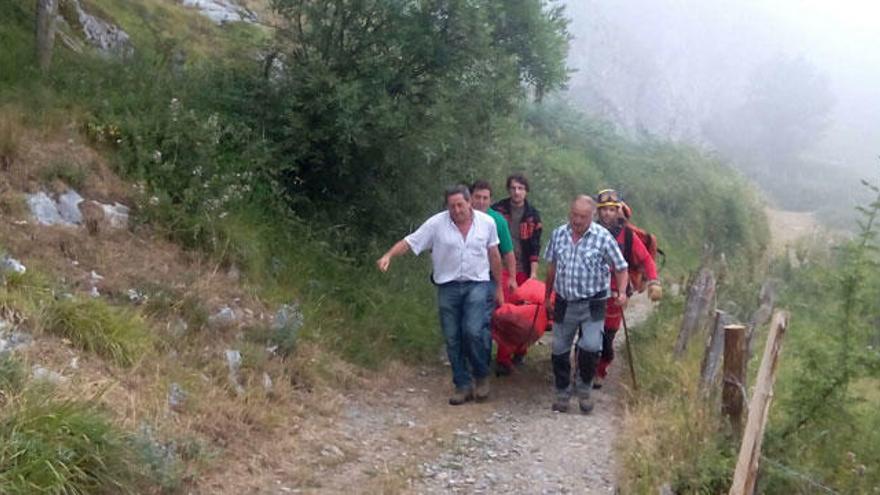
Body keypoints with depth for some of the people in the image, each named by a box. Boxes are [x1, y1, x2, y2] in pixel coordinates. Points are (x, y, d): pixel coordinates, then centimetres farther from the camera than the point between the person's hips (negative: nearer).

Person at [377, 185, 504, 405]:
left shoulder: (487, 222, -2)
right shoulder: (436, 223, -8)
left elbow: (494, 256, 7)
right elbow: (409, 242, -10)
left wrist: (499, 288, 11)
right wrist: (388, 255, -28)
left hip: (477, 285, -1)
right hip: (448, 287, 1)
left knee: (473, 331, -17)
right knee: (452, 339, 5)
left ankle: (481, 375, 9)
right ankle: (463, 385, 18)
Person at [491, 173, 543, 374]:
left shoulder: (533, 215, 4)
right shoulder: (497, 210, 0)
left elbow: (535, 246, 2)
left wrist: (533, 271, -5)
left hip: (523, 269, 2)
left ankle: (519, 351, 24)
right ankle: (503, 359, -5)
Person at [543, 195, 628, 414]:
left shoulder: (603, 237, -9)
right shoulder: (558, 234, 2)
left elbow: (620, 268, -1)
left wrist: (622, 292, -16)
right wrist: (547, 297, 17)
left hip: (592, 304, -3)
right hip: (563, 303, 4)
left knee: (591, 346, -16)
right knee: (559, 349, 8)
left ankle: (584, 388, 9)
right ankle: (563, 392, 27)